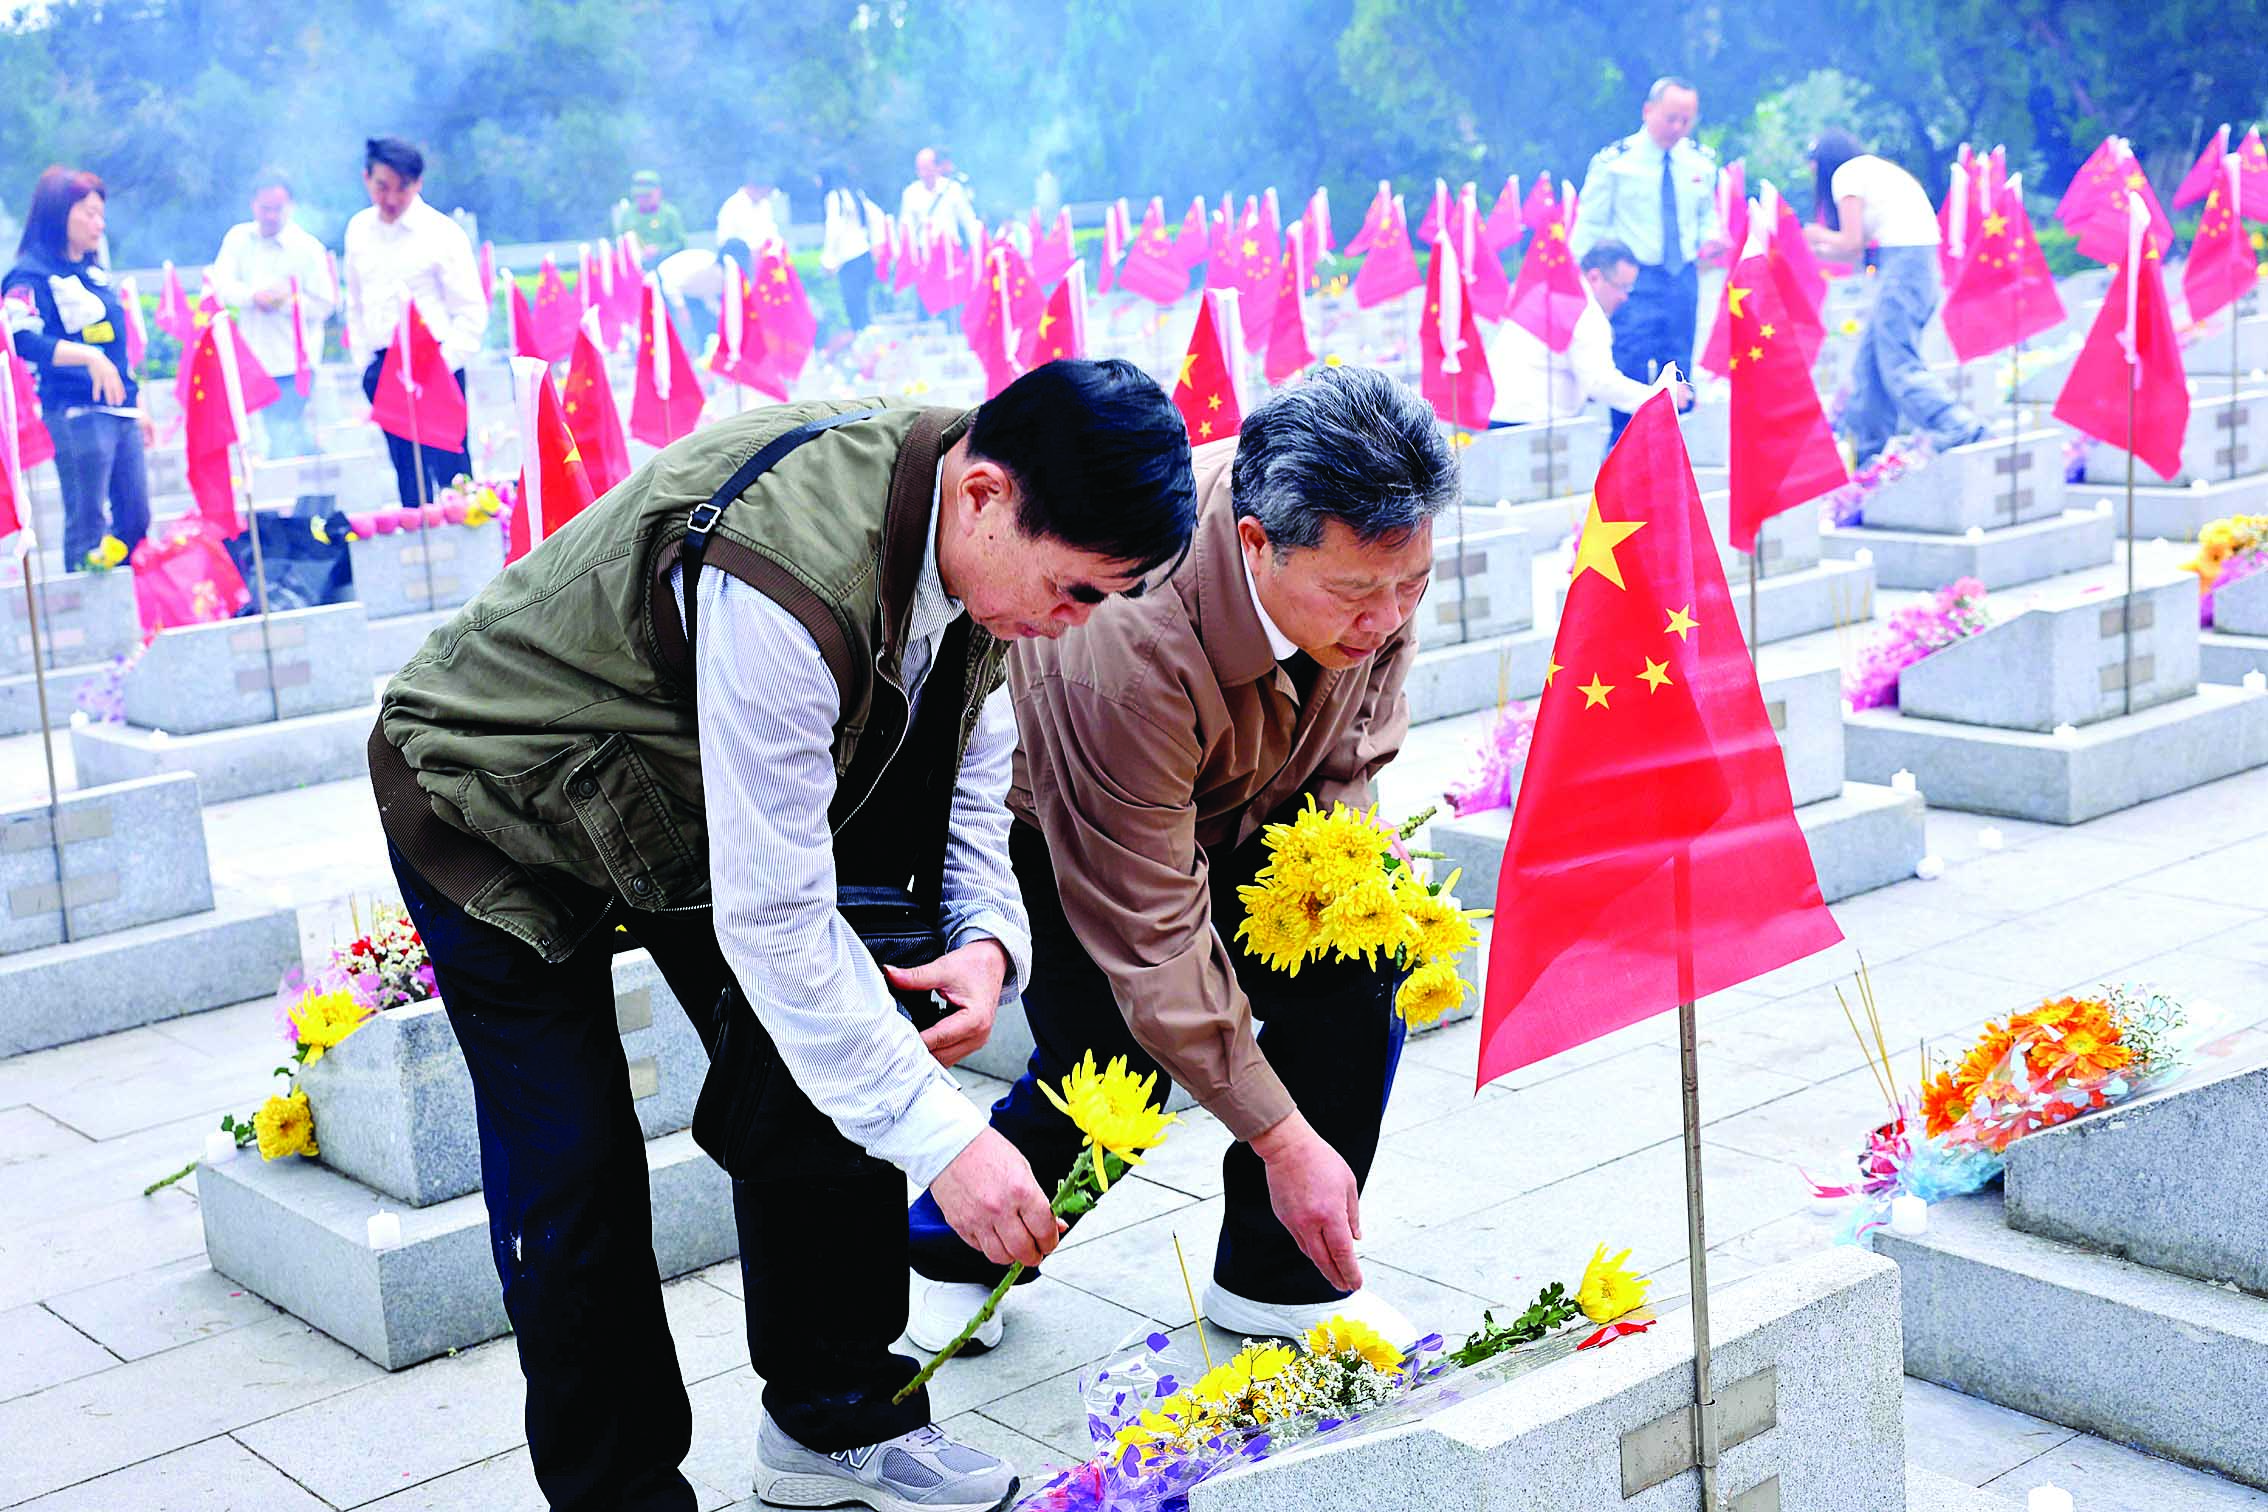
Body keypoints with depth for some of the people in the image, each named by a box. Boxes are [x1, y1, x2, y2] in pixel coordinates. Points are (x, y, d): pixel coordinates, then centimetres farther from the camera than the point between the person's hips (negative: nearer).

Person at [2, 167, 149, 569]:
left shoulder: (94, 272, 18)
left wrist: (138, 405, 24)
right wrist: (89, 357, -32)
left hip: (119, 411, 8)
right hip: (76, 414, -8)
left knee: (136, 521, 11)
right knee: (87, 525, -6)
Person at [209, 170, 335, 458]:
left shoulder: (308, 248, -6)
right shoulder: (238, 238, 6)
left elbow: (323, 305, -7)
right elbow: (222, 284, -3)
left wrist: (284, 302, -21)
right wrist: (253, 296, -22)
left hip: (293, 362, -5)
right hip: (256, 359, 5)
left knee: (284, 441, -10)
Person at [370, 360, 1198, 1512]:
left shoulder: (978, 530, -17)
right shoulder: (788, 577, -43)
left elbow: (971, 741, 1)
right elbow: (771, 919, -37)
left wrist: (988, 934, -16)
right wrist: (939, 1136, -34)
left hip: (690, 799, 8)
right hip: (497, 803, -7)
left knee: (820, 1089, 5)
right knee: (573, 1180, -7)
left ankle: (835, 1418, 21)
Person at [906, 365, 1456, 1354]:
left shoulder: (1373, 543, -24)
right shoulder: (1126, 640, -43)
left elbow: (1358, 736, 1)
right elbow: (1152, 938, -36)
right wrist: (1280, 1139, -32)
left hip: (1248, 804, 5)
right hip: (1054, 820, -5)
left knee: (1361, 957, -15)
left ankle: (1277, 1274, 2)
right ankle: (949, 1247, 20)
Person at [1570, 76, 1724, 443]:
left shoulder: (1701, 162, 8)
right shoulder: (1614, 161, -5)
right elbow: (1589, 226, -4)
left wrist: (1710, 237, -4)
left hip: (1683, 280, 5)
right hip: (1635, 281, -5)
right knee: (1630, 380, -11)